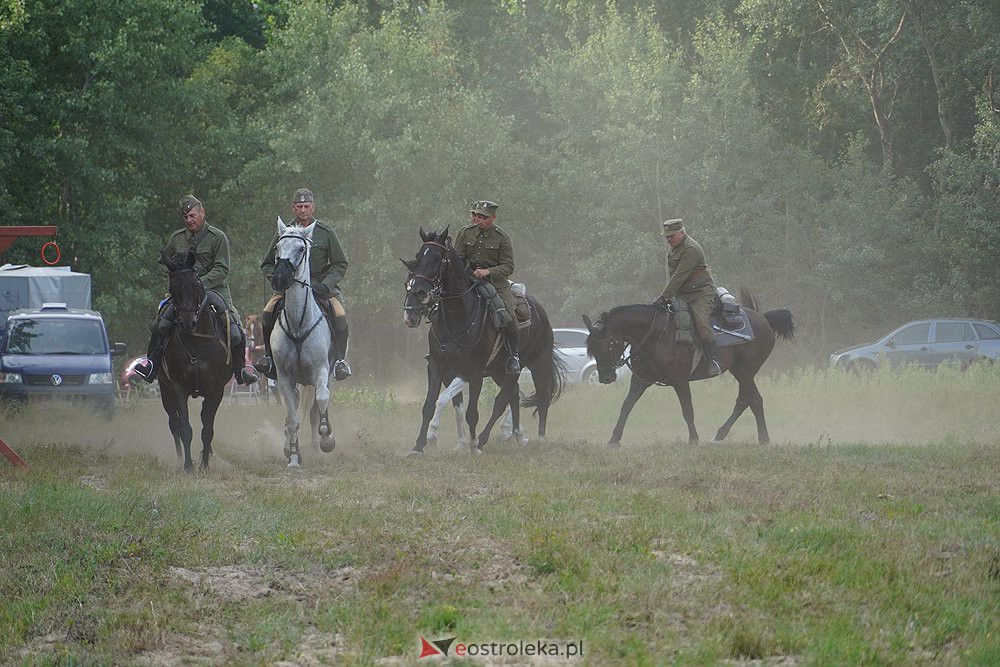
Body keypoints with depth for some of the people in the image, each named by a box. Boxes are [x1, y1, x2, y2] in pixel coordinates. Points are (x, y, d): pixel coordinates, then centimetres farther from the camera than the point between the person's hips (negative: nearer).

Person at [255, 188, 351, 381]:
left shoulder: (325, 232, 0)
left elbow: (340, 264, 2)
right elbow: (266, 264, 11)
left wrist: (326, 285, -15)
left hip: (322, 284, -2)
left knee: (339, 315, -26)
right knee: (267, 313, -20)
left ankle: (340, 359, -12)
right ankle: (268, 356, -2)